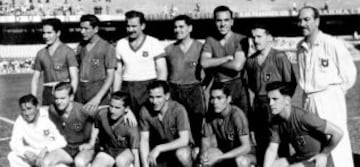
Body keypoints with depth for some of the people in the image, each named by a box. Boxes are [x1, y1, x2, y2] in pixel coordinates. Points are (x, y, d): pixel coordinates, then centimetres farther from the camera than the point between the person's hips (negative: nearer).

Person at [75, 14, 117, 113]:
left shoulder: (107, 48, -5)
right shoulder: (81, 46, 11)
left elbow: (110, 77, -10)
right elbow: (77, 69, 15)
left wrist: (97, 98, -20)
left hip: (98, 89, -4)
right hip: (80, 89, 4)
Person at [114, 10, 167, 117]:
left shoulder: (154, 43, 0)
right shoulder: (121, 44, 11)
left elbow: (162, 71, -1)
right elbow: (118, 73, 14)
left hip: (148, 88, -3)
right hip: (127, 90, 3)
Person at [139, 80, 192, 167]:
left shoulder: (178, 109, -25)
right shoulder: (145, 110, -16)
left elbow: (184, 140, -30)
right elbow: (144, 139, -11)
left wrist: (158, 148, -37)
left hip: (181, 145, -5)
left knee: (182, 154, -37)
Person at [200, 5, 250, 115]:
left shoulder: (241, 40, -4)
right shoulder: (210, 40, 8)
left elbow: (237, 65, -17)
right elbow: (204, 63, -7)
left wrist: (214, 62, -5)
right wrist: (227, 58, -12)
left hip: (237, 87, -3)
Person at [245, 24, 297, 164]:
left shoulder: (279, 57, -8)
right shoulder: (250, 61, 10)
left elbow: (291, 82, -7)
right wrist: (259, 94, 13)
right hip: (258, 104, 6)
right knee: (261, 143, 12)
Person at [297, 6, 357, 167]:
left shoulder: (332, 44, -11)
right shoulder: (300, 47, 8)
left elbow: (349, 73, -3)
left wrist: (336, 92, 5)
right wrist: (310, 96, 14)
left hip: (330, 99, -6)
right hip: (308, 100, 6)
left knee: (336, 143, -5)